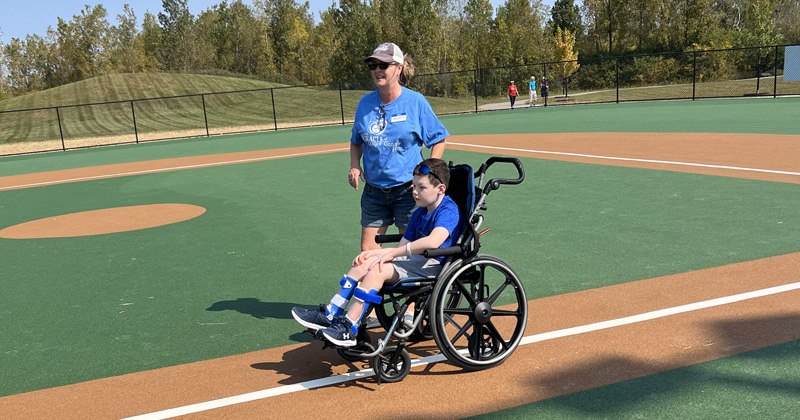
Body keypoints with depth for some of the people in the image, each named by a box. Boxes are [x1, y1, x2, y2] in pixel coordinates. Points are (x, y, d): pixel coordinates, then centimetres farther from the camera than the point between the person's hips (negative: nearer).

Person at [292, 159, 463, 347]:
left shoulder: (448, 211, -12)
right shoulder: (419, 213, 18)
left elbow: (433, 241, -31)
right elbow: (402, 246, 18)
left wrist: (393, 253, -25)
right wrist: (376, 252, -1)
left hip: (434, 265, -9)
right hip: (416, 261, 9)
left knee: (378, 269, -26)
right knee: (364, 264, -7)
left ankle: (349, 329, -25)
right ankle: (330, 315, -5)